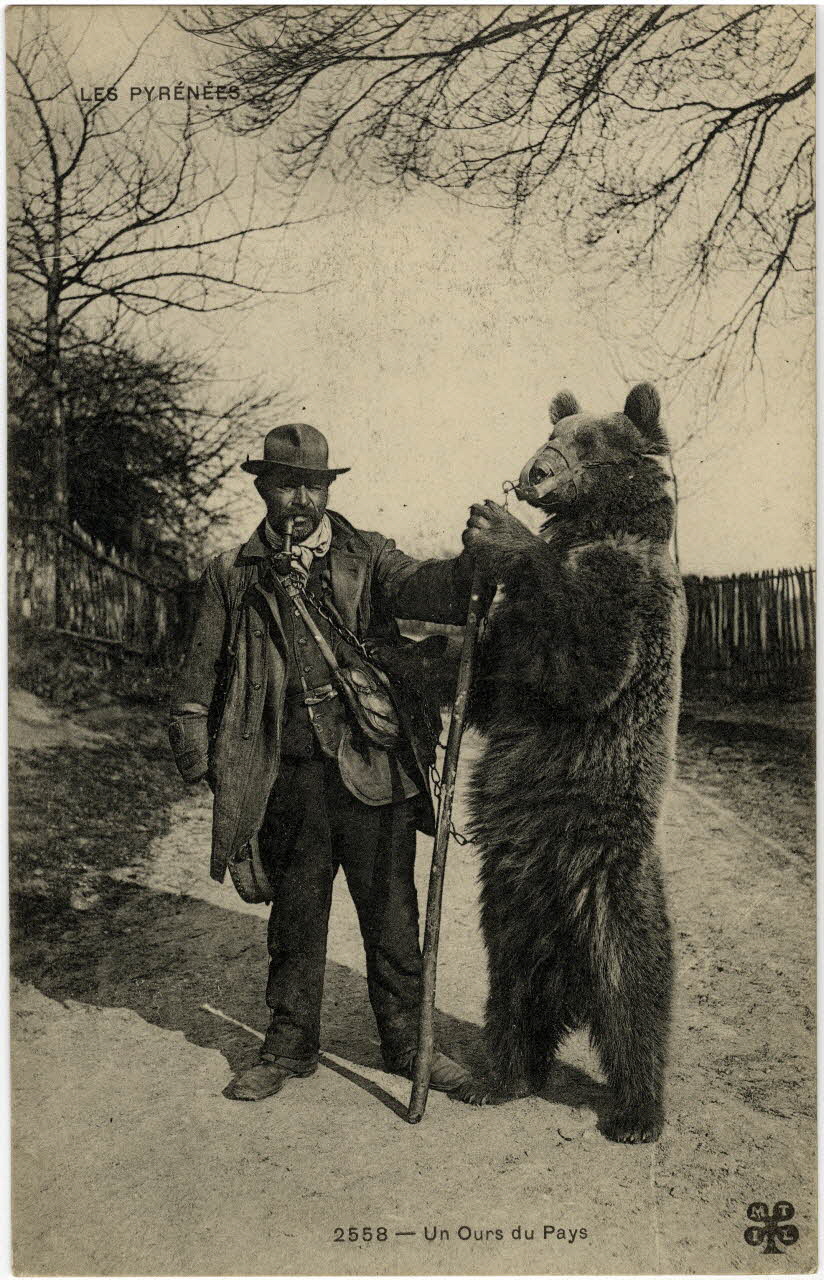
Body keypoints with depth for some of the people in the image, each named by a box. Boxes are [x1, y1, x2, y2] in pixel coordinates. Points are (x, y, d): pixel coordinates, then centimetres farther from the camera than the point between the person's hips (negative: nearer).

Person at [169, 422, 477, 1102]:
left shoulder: (367, 555, 6)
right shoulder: (232, 573, 9)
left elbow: (417, 586, -15)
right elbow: (200, 675, 13)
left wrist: (475, 561, -36)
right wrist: (199, 755, 5)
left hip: (374, 771, -1)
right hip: (287, 778, 1)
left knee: (391, 915, 9)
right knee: (295, 918, 14)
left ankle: (408, 1041, 28)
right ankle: (290, 1046, 33)